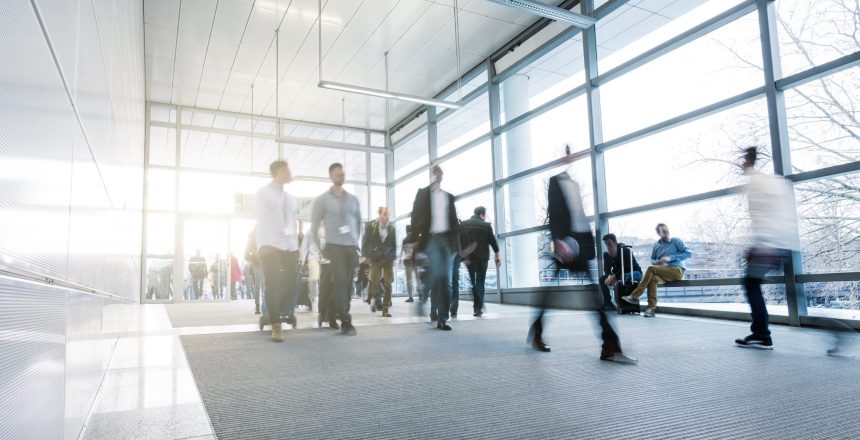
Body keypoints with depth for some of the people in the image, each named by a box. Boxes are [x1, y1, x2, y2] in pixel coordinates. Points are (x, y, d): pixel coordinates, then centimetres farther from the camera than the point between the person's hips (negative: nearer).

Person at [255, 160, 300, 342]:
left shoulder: (289, 198, 22)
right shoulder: (263, 193, 4)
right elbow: (262, 220, -5)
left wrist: (296, 244, 10)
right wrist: (264, 244, -14)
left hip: (289, 246, 5)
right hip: (271, 245, -5)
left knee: (292, 283, -1)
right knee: (273, 285, -5)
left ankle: (284, 314, 21)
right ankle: (276, 325, 2)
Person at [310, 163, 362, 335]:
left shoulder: (353, 199, 13)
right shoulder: (322, 199, 2)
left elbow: (358, 221, 21)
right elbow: (314, 225, 4)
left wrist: (357, 242, 13)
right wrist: (320, 248, 0)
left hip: (352, 247, 4)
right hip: (334, 246, -4)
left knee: (347, 283, 4)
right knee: (340, 281, -14)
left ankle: (333, 315, 19)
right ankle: (346, 321, -13)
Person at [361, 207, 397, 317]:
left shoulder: (391, 227, 6)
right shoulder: (371, 226, -1)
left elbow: (394, 244, 12)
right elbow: (365, 241, 0)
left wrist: (393, 257, 7)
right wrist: (364, 255, -7)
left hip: (388, 259, 2)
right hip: (375, 258, -2)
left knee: (388, 285, -1)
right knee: (374, 283, -3)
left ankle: (385, 309, 6)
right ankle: (375, 300, 27)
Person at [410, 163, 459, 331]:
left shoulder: (449, 197, 20)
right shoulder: (423, 193, 10)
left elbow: (454, 221, 16)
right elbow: (415, 216, 3)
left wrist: (455, 245, 9)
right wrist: (417, 239, -7)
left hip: (447, 239, 3)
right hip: (431, 239, -3)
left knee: (446, 279, -4)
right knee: (436, 275, -17)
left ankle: (442, 319, 0)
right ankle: (433, 310, 5)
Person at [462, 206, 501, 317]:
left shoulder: (464, 224, 3)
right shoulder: (486, 225, -3)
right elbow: (493, 241, -2)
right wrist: (497, 255, 5)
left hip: (468, 257, 2)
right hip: (482, 257, -2)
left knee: (472, 281, 15)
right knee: (480, 282, 5)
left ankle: (477, 305, 13)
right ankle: (478, 307, -2)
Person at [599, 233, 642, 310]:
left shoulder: (626, 251, -25)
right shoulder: (606, 254, -7)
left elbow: (625, 268, -29)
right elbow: (607, 269, -9)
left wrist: (613, 277, -35)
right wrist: (610, 276, -32)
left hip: (635, 273, -7)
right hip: (619, 274, 7)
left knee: (623, 277, -40)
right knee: (602, 279, -8)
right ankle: (607, 302, -6)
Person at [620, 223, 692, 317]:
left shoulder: (676, 241, 2)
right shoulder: (656, 245, 15)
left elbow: (689, 253, -6)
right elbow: (652, 260, 24)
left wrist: (670, 258, -15)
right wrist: (656, 262, -2)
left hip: (677, 270, -4)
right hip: (665, 273, 5)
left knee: (650, 269, -26)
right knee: (653, 278, -30)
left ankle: (634, 296, -25)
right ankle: (651, 307, -32)